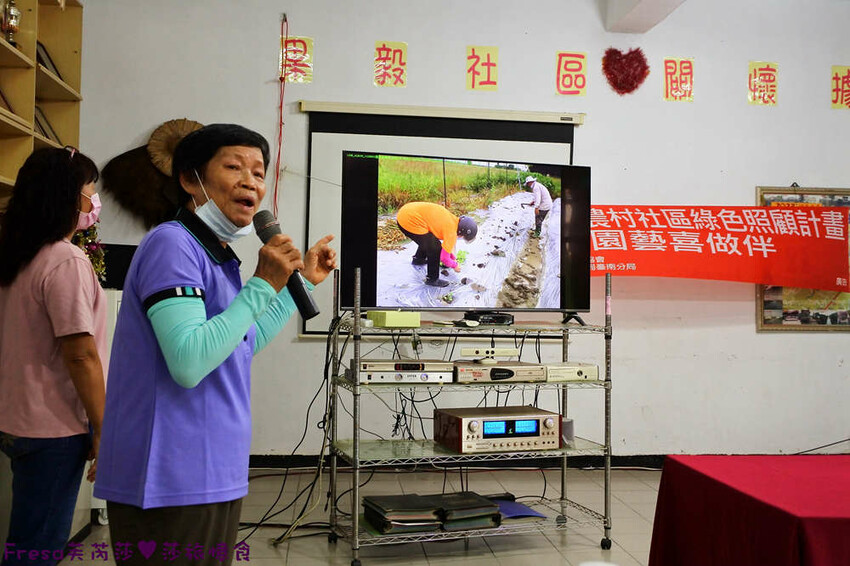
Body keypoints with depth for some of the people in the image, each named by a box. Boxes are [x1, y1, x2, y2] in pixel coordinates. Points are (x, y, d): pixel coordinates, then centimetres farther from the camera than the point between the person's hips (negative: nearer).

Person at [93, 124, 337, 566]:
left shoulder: (221, 256, 13)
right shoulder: (172, 243, -16)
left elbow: (245, 346, 22)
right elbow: (188, 364, -26)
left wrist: (303, 280, 22)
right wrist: (263, 285, -20)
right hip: (172, 482, -9)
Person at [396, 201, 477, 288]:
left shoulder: (453, 219, 13)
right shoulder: (451, 232, -13)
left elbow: (447, 243, 32)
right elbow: (444, 258, -8)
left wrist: (453, 257, 38)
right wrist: (455, 265, 10)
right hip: (410, 222, -9)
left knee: (428, 239, 31)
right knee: (435, 249, -1)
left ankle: (418, 259, 55)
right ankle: (432, 279, 13)